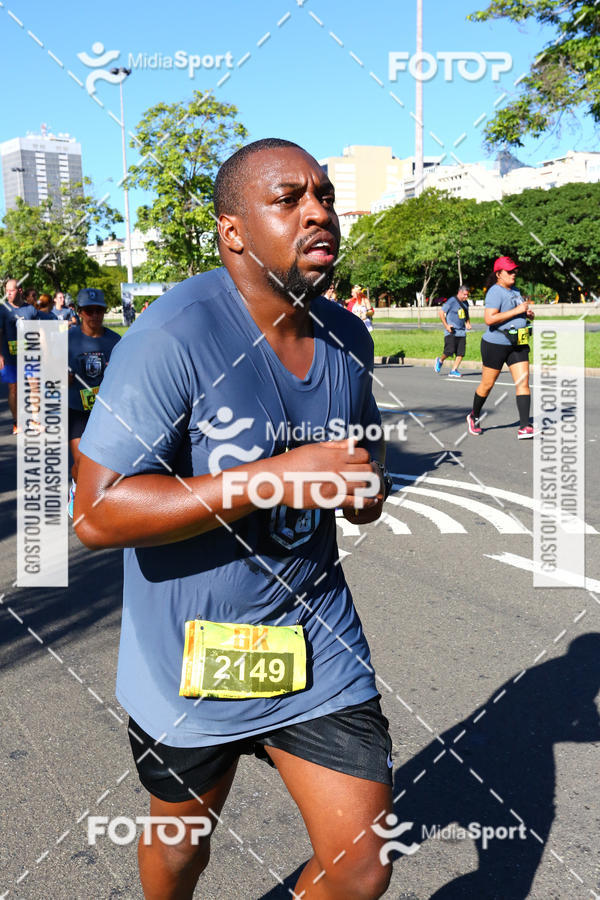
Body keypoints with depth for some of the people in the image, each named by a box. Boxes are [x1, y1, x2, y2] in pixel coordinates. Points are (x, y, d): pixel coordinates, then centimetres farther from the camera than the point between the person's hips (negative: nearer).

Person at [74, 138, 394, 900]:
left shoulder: (347, 337, 0)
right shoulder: (173, 337, -22)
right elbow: (97, 511, -26)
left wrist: (366, 484, -8)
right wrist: (279, 479, -32)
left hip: (315, 643, 5)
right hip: (188, 659, -4)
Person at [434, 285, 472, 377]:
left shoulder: (465, 303, 15)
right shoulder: (452, 301, -7)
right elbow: (441, 312, -8)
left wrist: (468, 323, 12)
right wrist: (446, 325, -13)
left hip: (462, 332, 6)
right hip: (451, 332, -6)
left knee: (460, 353, -3)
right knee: (449, 351, -14)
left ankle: (454, 371, 4)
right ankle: (440, 361, 16)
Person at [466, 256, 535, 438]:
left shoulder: (514, 291, 14)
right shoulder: (495, 292, -13)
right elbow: (489, 319, -26)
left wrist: (528, 314, 6)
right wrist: (517, 310, -24)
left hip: (518, 345, 7)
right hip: (496, 344, -7)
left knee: (523, 382, -5)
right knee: (487, 384, 6)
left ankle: (524, 428, -8)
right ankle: (474, 416, 31)